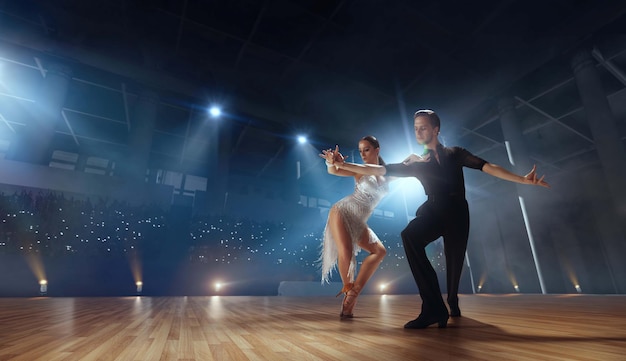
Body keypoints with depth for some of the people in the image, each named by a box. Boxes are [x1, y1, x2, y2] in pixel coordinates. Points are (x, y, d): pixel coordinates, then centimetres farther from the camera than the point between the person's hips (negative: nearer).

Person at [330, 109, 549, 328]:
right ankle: (434, 308, -27)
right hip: (434, 211, 0)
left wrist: (522, 180, -6)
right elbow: (381, 170, 7)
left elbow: (488, 167, 4)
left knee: (454, 263, 5)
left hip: (457, 212, 0)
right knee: (409, 235, -31)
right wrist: (344, 165, 0)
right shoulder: (415, 163, 12)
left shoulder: (455, 154, 12)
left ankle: (452, 304, 41)